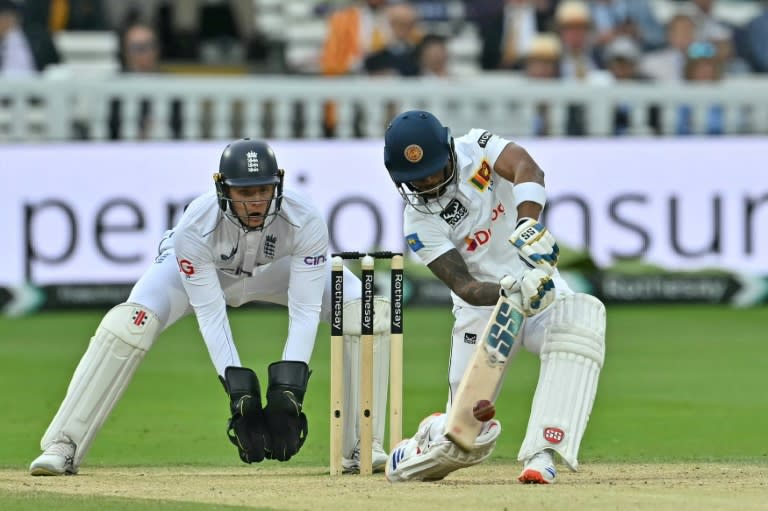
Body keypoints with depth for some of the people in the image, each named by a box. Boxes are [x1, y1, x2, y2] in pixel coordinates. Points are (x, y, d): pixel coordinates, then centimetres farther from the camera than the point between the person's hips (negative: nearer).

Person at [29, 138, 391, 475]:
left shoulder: (305, 223, -36)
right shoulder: (195, 227, -39)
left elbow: (304, 312, -34)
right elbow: (210, 315, -34)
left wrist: (287, 390, -43)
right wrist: (240, 394, -40)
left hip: (279, 266, 2)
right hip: (199, 268, -2)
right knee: (129, 323, -27)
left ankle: (361, 447, -13)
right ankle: (62, 447, -19)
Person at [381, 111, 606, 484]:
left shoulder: (475, 148, -8)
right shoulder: (420, 223, -11)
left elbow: (528, 170, -28)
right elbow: (463, 286, -21)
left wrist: (528, 225, -47)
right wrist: (511, 291, -42)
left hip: (540, 283, 1)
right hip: (484, 306, -1)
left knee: (583, 315, -36)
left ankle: (541, 454, -38)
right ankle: (405, 460, 32)